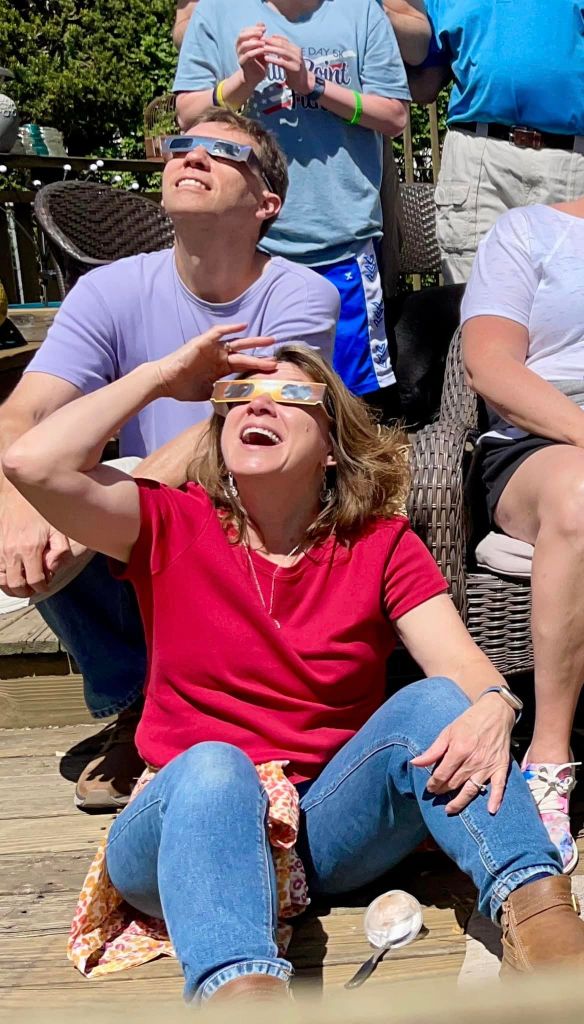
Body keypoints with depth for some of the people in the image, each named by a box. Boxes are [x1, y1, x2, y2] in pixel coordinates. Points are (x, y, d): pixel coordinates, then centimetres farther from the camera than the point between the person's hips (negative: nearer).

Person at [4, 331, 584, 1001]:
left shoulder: (381, 543, 6)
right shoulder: (174, 527, 3)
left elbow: (461, 663, -8)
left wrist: (492, 710, -33)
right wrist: (165, 376, -2)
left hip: (329, 824, 2)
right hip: (187, 822, -1)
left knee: (432, 703, -23)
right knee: (212, 768, -35)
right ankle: (237, 988, -55)